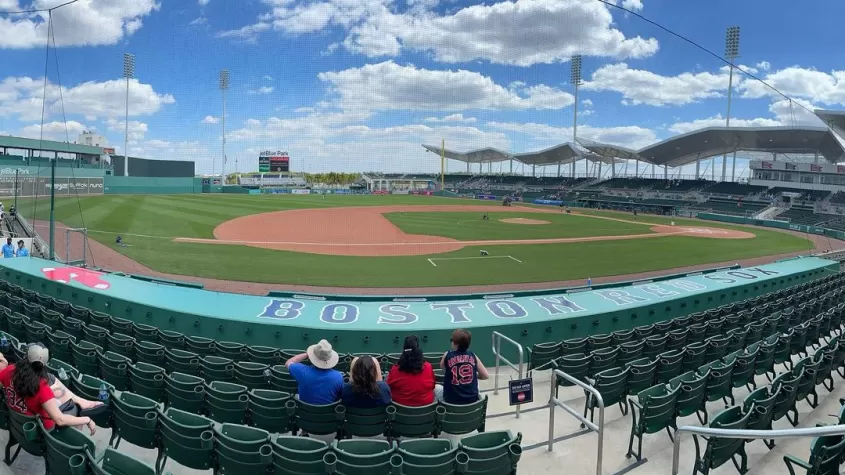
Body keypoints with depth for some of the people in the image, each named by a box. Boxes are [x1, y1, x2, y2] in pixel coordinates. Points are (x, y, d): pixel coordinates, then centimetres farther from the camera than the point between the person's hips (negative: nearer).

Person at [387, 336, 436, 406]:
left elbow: (389, 388, 0)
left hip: (401, 404, 0)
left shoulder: (395, 369, -18)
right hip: (425, 403, 0)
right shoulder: (428, 367, -16)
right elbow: (432, 387, 2)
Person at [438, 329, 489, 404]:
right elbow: (486, 375, 5)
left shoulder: (447, 355, -9)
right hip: (472, 399, 2)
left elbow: (442, 367, 13)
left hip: (451, 400, -2)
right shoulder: (473, 356, -4)